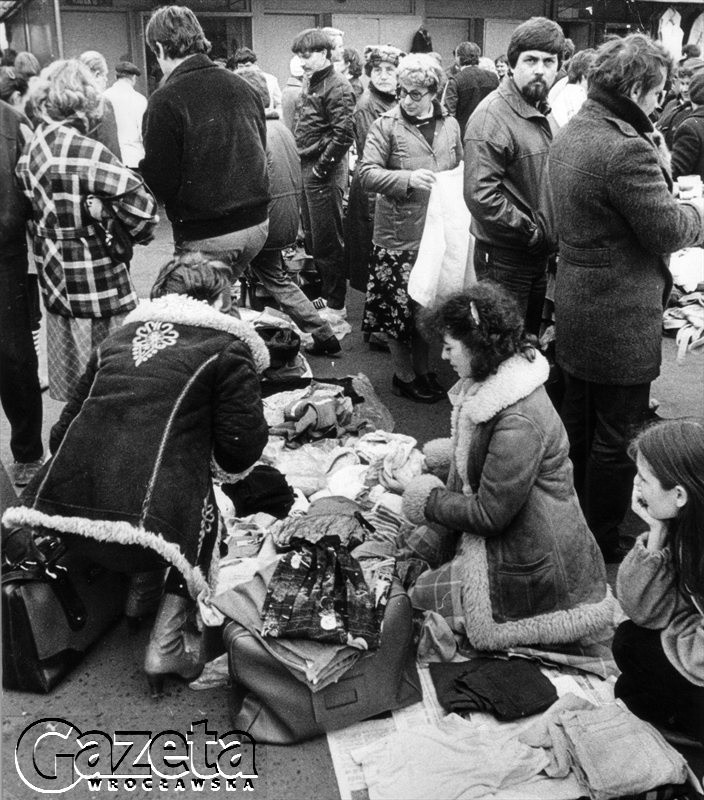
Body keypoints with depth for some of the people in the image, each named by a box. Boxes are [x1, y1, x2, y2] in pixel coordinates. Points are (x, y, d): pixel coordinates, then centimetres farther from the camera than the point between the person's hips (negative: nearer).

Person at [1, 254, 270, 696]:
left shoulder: (116, 340, 22)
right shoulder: (226, 345, 7)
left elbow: (62, 432, 20)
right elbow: (241, 448, 1)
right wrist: (220, 466, 24)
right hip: (150, 523, -6)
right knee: (209, 517, 24)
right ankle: (166, 642, 12)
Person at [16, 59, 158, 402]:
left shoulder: (31, 149, 6)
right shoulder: (84, 150, -18)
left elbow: (33, 211, 9)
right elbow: (141, 201, -24)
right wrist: (137, 234, -6)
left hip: (53, 276, 8)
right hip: (95, 279, -8)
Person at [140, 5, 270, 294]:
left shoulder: (165, 100, -14)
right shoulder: (242, 87, 5)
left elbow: (160, 182, -14)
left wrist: (137, 168, 7)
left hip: (206, 236, -6)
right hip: (257, 225, 6)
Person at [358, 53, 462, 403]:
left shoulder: (450, 125, 8)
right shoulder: (386, 125, -6)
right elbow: (366, 174, -12)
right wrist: (407, 179, -24)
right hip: (399, 233, -4)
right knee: (400, 306, 4)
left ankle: (423, 369, 30)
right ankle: (403, 375, 20)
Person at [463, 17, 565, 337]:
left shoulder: (542, 113, 13)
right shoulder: (492, 115, -16)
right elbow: (480, 193, -26)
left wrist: (549, 236, 8)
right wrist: (531, 231, -19)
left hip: (540, 252, 9)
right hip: (504, 258, -8)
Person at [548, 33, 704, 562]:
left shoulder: (570, 134, 7)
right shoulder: (625, 149, -24)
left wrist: (658, 162, 2)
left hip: (576, 307, 10)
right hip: (621, 319, -10)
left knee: (578, 424, 21)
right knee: (618, 439, 4)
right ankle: (602, 546, 18)